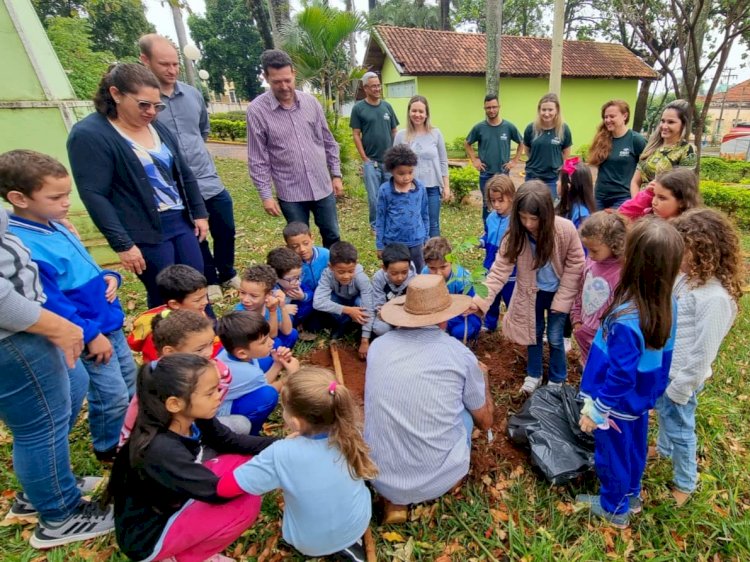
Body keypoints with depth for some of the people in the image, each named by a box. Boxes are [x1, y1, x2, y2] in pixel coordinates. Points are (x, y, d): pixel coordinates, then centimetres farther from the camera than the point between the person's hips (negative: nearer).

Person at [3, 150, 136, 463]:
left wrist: (109, 278, -3)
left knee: (131, 383, 22)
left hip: (109, 321, 9)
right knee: (112, 396, 6)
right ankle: (109, 450, 31)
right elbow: (50, 304, -25)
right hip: (87, 333, -9)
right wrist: (90, 335, -20)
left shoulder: (55, 226, 5)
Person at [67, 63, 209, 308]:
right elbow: (94, 196, -15)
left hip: (181, 221, 6)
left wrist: (199, 213, 9)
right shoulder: (89, 135, -10)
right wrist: (122, 244, -19)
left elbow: (185, 174, 15)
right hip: (145, 233, -6)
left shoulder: (157, 127, 10)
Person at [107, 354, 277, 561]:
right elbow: (216, 492, -28)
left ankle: (194, 543, 7)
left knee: (242, 460, -2)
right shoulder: (162, 450, -35)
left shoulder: (194, 419, -11)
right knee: (247, 503, -21)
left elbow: (231, 442, 0)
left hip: (172, 503, 8)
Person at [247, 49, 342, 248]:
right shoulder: (257, 110, -8)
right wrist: (265, 195, -9)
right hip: (290, 194, -3)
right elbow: (258, 159, -6)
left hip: (322, 187, 3)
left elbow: (328, 142, 9)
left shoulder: (310, 101, 1)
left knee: (332, 237, 15)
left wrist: (336, 175, 7)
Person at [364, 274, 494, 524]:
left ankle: (394, 501, 17)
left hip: (380, 478, 1)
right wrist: (482, 376, 27)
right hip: (438, 479, -1)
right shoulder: (460, 355, -7)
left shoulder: (378, 346, 0)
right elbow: (485, 421, 9)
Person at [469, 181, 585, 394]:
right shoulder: (515, 234, -23)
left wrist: (561, 299, -13)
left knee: (555, 338, 10)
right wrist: (482, 297, -37)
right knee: (534, 334, 18)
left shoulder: (566, 230, -26)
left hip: (557, 293, -1)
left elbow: (575, 266, -13)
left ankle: (557, 380, 36)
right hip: (531, 292, 2)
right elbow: (500, 268, -23)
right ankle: (533, 375, 41)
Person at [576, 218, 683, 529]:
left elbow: (620, 376, -28)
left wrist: (595, 411, -16)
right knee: (633, 450, 28)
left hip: (618, 404, -7)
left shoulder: (626, 319, -37)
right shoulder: (667, 306, -12)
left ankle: (614, 508, 41)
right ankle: (631, 495, 52)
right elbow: (663, 358, 2)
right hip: (641, 398, 7)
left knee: (613, 455, 17)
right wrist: (655, 391, 17)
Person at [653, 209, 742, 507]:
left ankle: (685, 483, 38)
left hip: (680, 378, -7)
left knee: (680, 429, 14)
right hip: (661, 368, 8)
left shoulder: (715, 298, -30)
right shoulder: (686, 277, -5)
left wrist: (680, 388, -16)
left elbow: (703, 353, -25)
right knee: (663, 413, 30)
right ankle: (664, 449, 56)